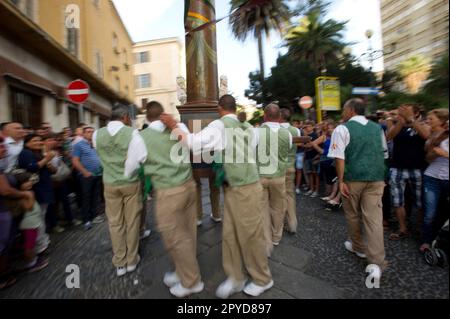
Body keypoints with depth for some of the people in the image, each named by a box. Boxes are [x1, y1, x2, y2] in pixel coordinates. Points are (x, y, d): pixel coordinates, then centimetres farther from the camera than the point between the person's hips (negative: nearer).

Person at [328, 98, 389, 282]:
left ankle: (358, 247, 34)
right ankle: (377, 262, 3)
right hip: (376, 178, 4)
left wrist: (341, 181, -12)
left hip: (353, 178, -4)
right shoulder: (378, 128, 11)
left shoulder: (342, 129, -7)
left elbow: (339, 158, -15)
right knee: (374, 218, 4)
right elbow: (384, 154, 18)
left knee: (353, 215, 15)